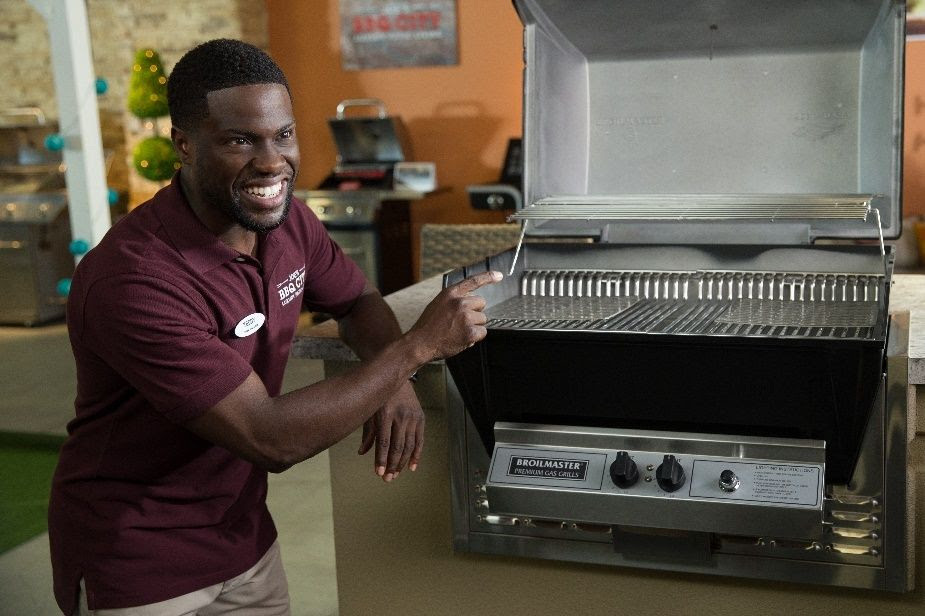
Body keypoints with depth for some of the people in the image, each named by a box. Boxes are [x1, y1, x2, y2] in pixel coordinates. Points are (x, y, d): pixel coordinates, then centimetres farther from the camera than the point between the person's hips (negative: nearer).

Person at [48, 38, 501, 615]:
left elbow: (358, 301, 9)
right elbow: (271, 440, -31)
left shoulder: (286, 219, -7)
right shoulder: (132, 279, -31)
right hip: (138, 564, -6)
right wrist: (418, 345, -25)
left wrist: (393, 380, -13)